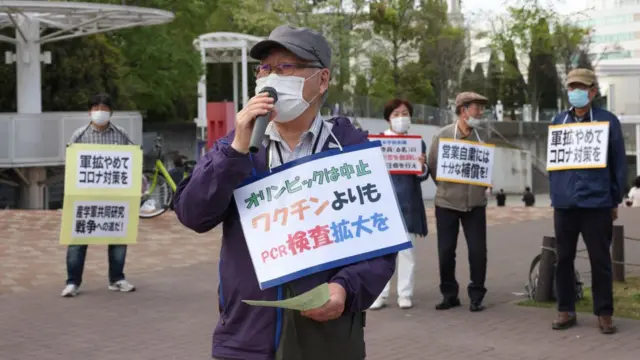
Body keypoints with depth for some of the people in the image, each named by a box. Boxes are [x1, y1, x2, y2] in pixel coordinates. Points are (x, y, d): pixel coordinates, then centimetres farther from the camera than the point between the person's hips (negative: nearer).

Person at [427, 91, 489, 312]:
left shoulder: (481, 137, 5)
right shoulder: (443, 135, -4)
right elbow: (433, 166, 0)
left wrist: (485, 183, 0)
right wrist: (446, 188, 1)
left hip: (475, 203, 2)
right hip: (447, 203, -2)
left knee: (478, 250, -2)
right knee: (446, 251, 2)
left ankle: (476, 296, 12)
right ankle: (449, 294, 17)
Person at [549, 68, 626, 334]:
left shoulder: (608, 121, -1)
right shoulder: (559, 121, 9)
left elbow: (619, 163, 2)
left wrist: (615, 200, 1)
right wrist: (554, 193, 10)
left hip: (597, 202, -3)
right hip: (564, 203, 3)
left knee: (600, 260, 4)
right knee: (564, 259, 8)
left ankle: (604, 314, 14)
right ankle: (566, 311, 18)